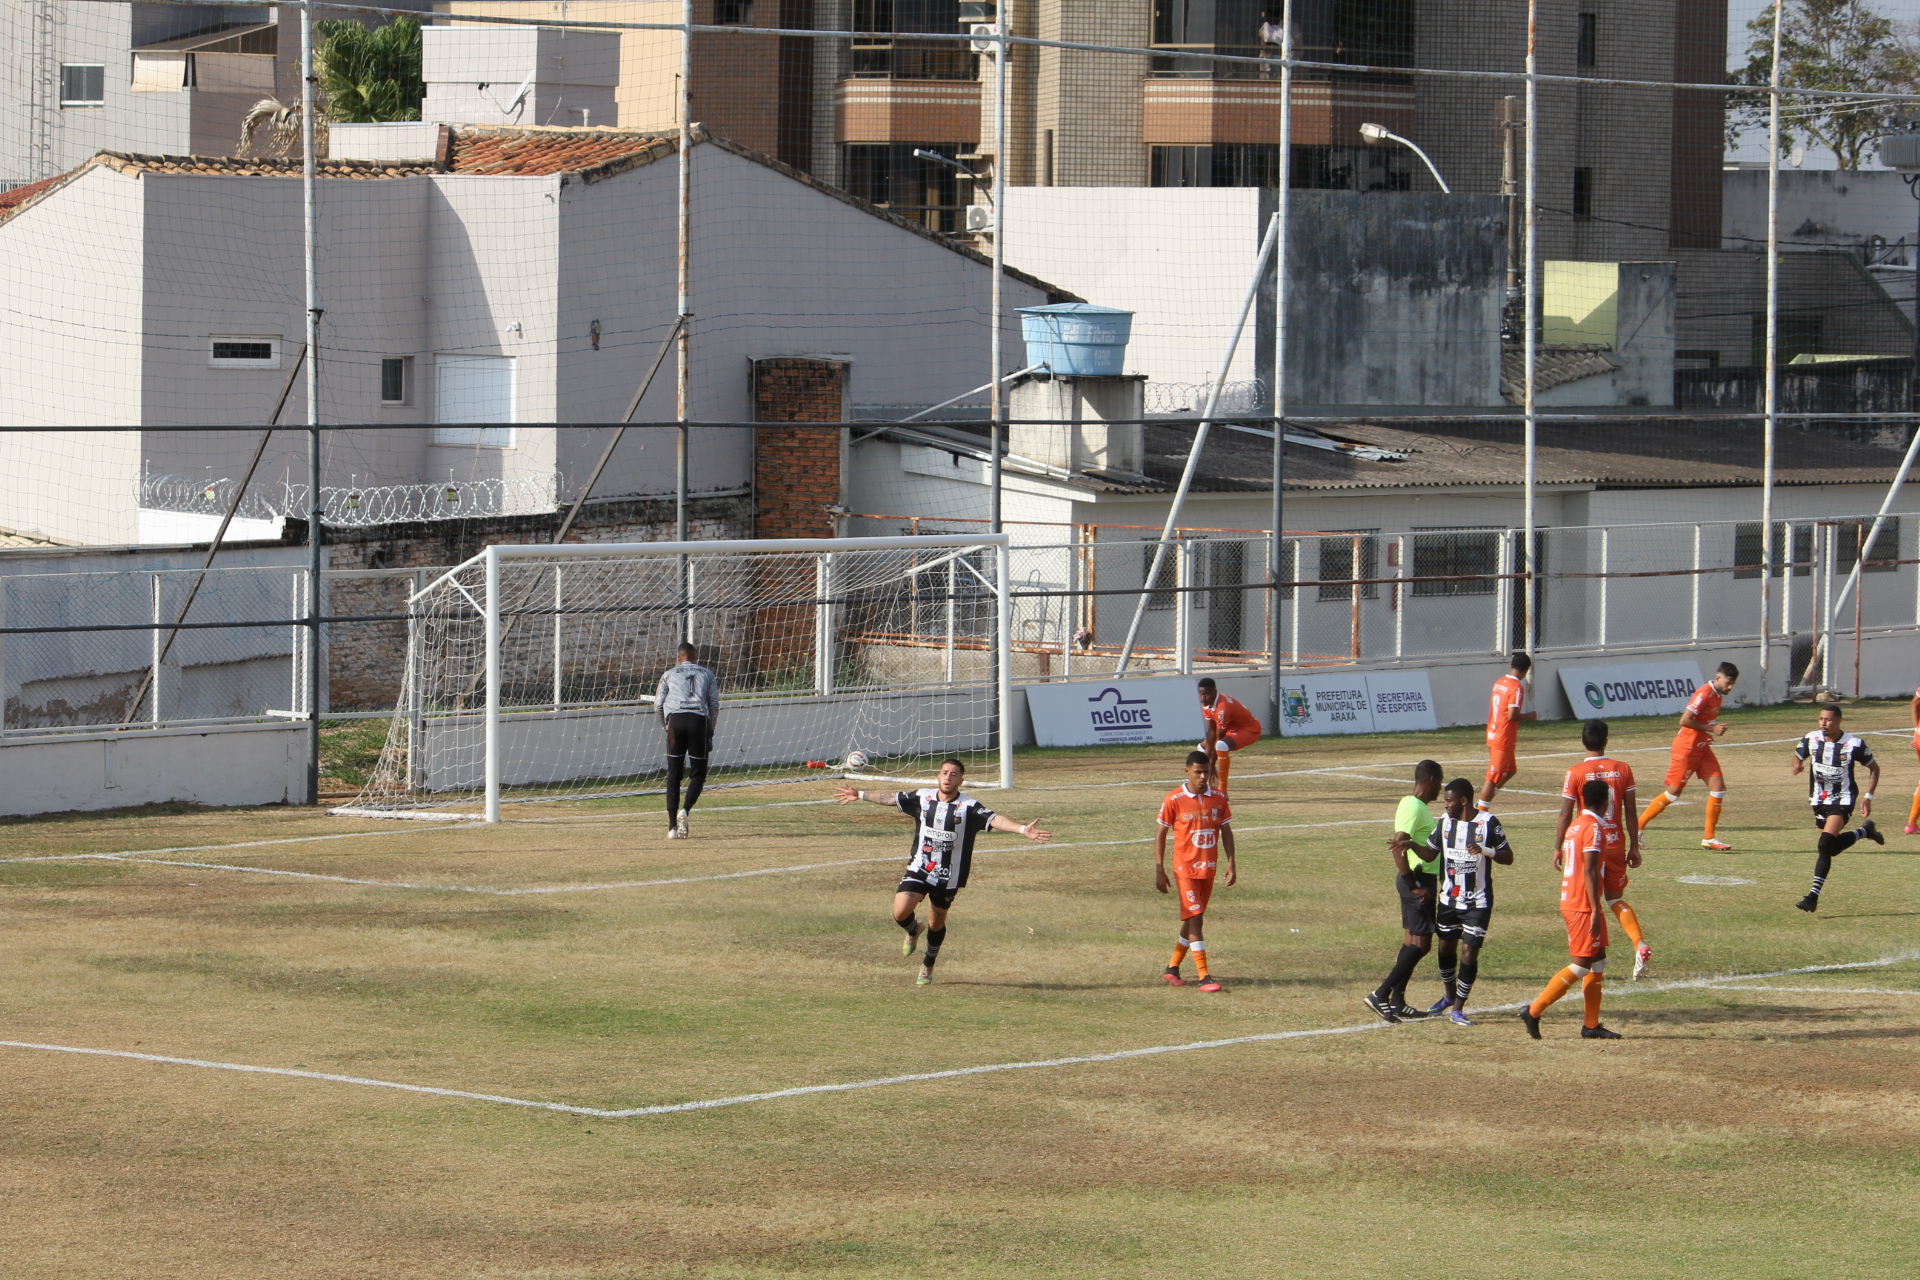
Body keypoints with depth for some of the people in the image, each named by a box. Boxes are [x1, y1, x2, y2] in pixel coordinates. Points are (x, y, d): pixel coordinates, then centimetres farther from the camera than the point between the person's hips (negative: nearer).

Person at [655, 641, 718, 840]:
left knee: (673, 776, 5)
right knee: (697, 774, 8)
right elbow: (714, 705, 12)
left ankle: (672, 826, 0)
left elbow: (658, 704, 13)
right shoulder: (707, 675, 19)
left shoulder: (669, 674, 18)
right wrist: (710, 732, 18)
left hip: (675, 719, 0)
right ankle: (684, 811, -18)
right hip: (699, 720, 0)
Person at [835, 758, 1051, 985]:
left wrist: (1023, 829, -41)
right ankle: (914, 931, 23)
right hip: (919, 869, 1)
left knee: (937, 922, 12)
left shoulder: (968, 807, -12)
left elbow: (995, 819, -25)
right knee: (901, 912, -15)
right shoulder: (923, 797, -1)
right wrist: (859, 795, 22)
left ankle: (927, 967, 37)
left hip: (948, 877, -1)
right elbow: (891, 798, 12)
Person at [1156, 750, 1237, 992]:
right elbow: (1161, 834, -3)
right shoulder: (1174, 799, -9)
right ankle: (1204, 977, -14)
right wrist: (1159, 870, -7)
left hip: (1209, 869, 5)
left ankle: (1173, 967, 28)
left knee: (1193, 919, 13)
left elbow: (1226, 831, 11)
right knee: (1195, 919, -12)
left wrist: (1231, 865, 4)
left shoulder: (1218, 798, 3)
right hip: (1185, 869, -5)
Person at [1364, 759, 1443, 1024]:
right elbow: (1398, 848, -25)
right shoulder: (1414, 808, -17)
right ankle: (1381, 995, -11)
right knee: (1420, 944, -10)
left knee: (1413, 942, 12)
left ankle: (1396, 1002, 13)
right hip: (1417, 881, -10)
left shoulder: (1417, 806, 15)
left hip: (1422, 880, 10)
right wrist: (1414, 886, -23)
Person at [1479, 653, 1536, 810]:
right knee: (1493, 778, -2)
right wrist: (1529, 716, -7)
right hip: (1504, 739, -9)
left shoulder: (1499, 683, 8)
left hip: (1492, 735, 9)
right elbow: (1512, 715, -23)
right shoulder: (1517, 688, -17)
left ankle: (1482, 803, 20)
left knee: (1510, 769, 23)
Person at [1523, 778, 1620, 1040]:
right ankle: (1534, 1011, -10)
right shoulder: (1594, 827, -13)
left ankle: (1591, 1024, 11)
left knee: (1598, 960, 12)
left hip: (1568, 901, 9)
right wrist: (1595, 910, -22)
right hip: (1583, 906, -9)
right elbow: (1589, 870, -20)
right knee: (1582, 964, -7)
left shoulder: (1574, 826, 14)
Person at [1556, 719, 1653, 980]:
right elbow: (1631, 812, 1)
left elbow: (1566, 814, -9)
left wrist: (1557, 847, 1)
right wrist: (1634, 847, 8)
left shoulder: (1575, 773, -10)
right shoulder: (1623, 770, -1)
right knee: (1616, 899, 14)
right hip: (1616, 844, 3)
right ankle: (1640, 945, -6)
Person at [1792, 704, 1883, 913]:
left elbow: (1874, 768, 0)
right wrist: (1797, 765, -14)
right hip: (1819, 800, 5)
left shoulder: (1854, 745, -15)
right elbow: (1798, 756, 11)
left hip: (1842, 801, -5)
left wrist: (1868, 796, -8)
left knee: (1825, 846, -20)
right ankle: (1865, 831, 45)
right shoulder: (1811, 740, -6)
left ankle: (1813, 896, -20)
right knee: (1833, 847, 15)